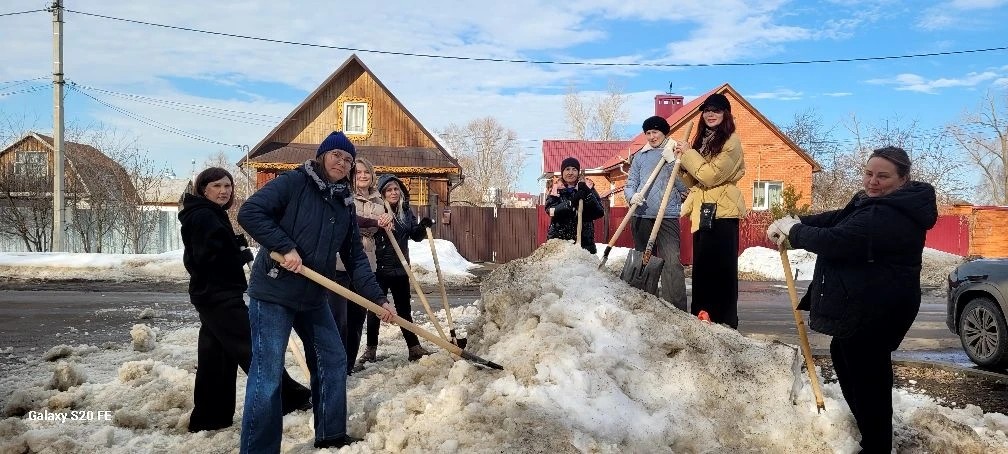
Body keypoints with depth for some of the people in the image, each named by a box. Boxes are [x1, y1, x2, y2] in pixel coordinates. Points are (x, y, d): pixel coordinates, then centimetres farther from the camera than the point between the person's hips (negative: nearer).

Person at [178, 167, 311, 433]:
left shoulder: (212, 215, 19)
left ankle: (209, 417, 16)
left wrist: (237, 246, 2)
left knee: (216, 356, 12)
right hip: (219, 294, -11)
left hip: (213, 294, 11)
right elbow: (212, 258, -21)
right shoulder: (203, 216, -13)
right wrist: (244, 255, -8)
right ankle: (290, 397, -5)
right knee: (253, 345, -8)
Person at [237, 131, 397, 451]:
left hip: (313, 297, 8)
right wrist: (285, 247, -24)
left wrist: (378, 298, 4)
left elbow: (355, 258, 11)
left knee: (333, 362, 14)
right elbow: (249, 212, -19)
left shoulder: (344, 203, 10)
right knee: (267, 375, -7)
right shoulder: (293, 183, -10)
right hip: (273, 292, -8)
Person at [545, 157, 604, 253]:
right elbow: (551, 211, -9)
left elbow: (599, 212, -3)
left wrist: (587, 194, -15)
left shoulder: (587, 187, 7)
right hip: (558, 239, 0)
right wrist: (572, 202, -20)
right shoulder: (556, 189, 8)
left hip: (584, 240, 0)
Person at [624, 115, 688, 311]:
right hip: (642, 216, 4)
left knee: (671, 262, -14)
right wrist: (632, 196, -9)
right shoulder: (640, 156, 14)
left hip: (668, 216, -3)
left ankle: (677, 309, -17)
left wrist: (671, 163, -10)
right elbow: (630, 184, 13)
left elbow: (684, 187, 0)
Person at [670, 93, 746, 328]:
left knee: (721, 269, -6)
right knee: (701, 268, 11)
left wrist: (688, 155, -9)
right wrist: (682, 162, 2)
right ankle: (701, 318, 19)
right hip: (702, 212, 8)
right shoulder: (702, 140, 18)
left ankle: (725, 323, -1)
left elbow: (711, 176, -17)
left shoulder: (731, 141, -7)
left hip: (721, 213, -8)